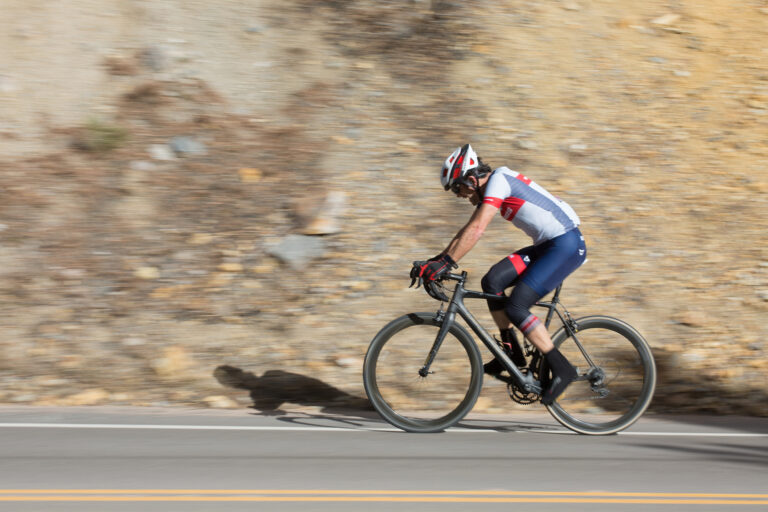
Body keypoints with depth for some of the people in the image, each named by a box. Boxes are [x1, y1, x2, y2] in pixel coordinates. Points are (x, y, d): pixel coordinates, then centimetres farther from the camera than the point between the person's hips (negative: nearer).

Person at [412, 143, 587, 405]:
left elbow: (476, 230, -24)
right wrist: (435, 261, 13)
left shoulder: (498, 180, -15)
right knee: (493, 281, -1)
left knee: (516, 308, -15)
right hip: (547, 245, 10)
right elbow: (468, 230, 19)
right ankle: (512, 353, 8)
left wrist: (445, 263, -25)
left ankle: (562, 369, -7)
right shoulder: (487, 190, 14)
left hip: (566, 245, -10)